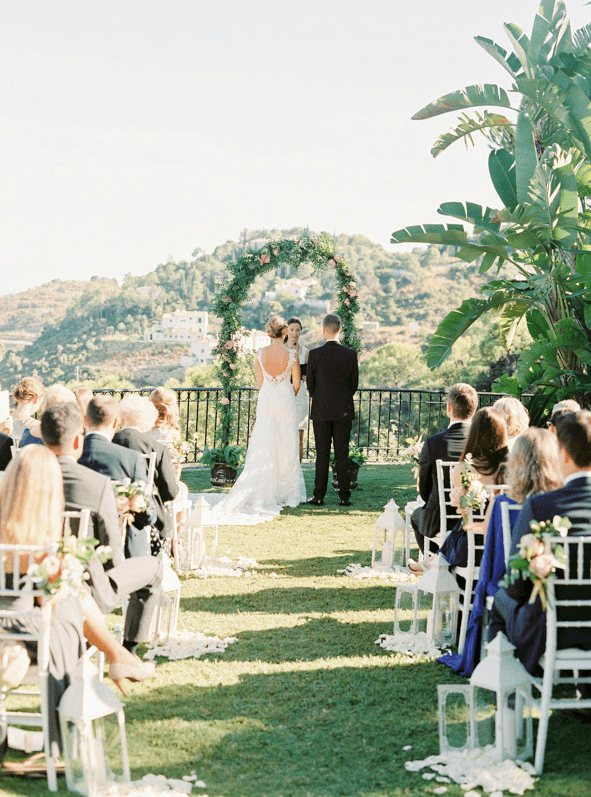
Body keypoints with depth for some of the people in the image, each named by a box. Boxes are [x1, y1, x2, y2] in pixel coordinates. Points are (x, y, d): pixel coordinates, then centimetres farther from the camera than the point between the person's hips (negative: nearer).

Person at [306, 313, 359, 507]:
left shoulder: (315, 354, -8)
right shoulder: (350, 354, -4)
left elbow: (310, 384, 0)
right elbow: (354, 383, 5)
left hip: (321, 411, -1)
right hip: (343, 411, 1)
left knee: (322, 454, 3)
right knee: (342, 453, 5)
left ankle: (319, 496, 4)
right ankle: (344, 496, 5)